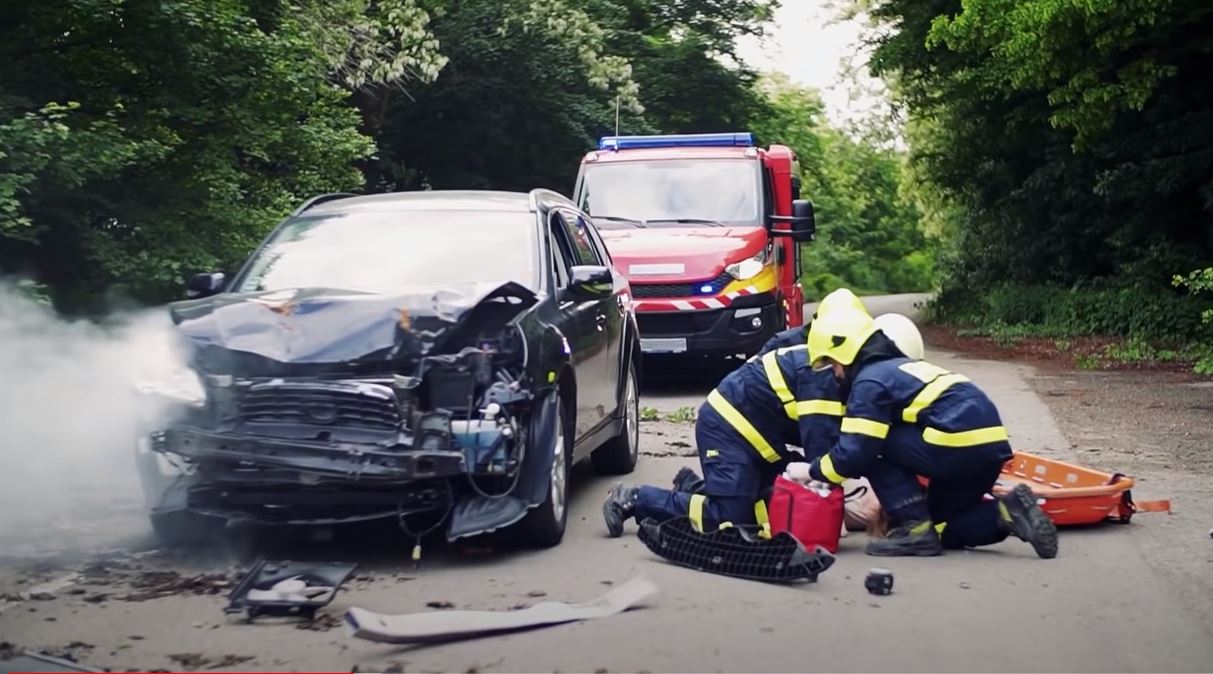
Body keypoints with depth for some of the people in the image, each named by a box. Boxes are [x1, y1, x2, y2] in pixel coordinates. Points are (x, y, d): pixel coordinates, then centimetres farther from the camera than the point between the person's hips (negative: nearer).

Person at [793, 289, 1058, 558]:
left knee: (875, 447, 2)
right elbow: (905, 437, 30)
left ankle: (915, 529, -3)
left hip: (959, 448, -10)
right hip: (990, 445, 10)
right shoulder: (902, 367, 25)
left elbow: (855, 451, -9)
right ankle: (1006, 513, 4)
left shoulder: (870, 381, -4)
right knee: (940, 523, 24)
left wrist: (812, 470, 8)